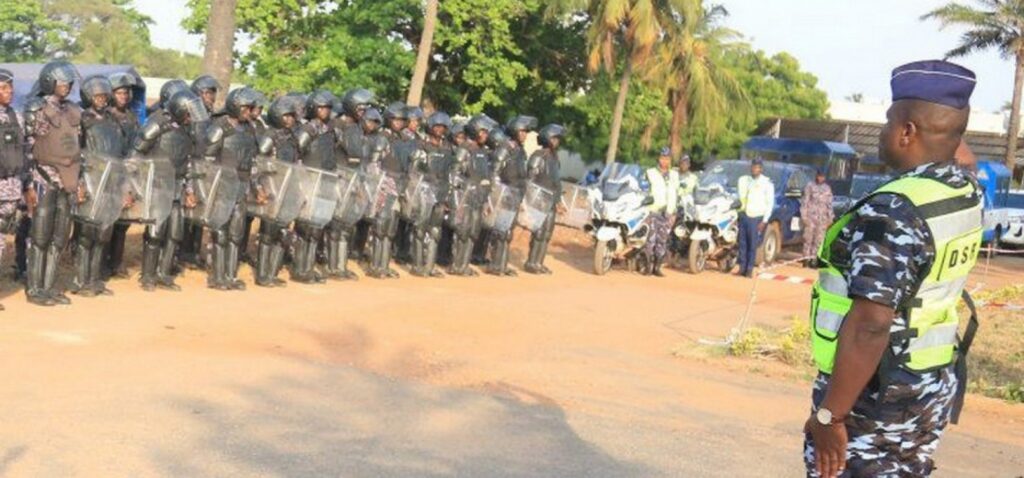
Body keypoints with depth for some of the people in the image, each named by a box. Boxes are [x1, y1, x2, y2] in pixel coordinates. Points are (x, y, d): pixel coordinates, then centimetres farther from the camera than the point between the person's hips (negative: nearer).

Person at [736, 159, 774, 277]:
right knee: (742, 243, 5)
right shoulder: (744, 180, 10)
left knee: (753, 245, -4)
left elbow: (770, 203, -5)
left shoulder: (767, 183, -4)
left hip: (756, 217, -4)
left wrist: (765, 220, -10)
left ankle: (750, 270, 0)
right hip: (744, 214, 5)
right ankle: (742, 267, 10)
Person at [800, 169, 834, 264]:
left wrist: (830, 218, 9)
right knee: (808, 239, -3)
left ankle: (813, 260, 5)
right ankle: (806, 259, 3)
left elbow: (829, 204, 14)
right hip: (811, 217, -3)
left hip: (822, 219, 3)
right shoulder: (809, 186, 0)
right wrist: (804, 216, -8)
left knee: (819, 240, 1)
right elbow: (804, 202, -2)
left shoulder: (827, 188, 11)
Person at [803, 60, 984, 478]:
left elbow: (870, 326, -30)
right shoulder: (968, 193, 1)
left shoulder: (894, 212, -25)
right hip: (935, 387, 9)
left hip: (875, 396, -9)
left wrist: (830, 415, -26)